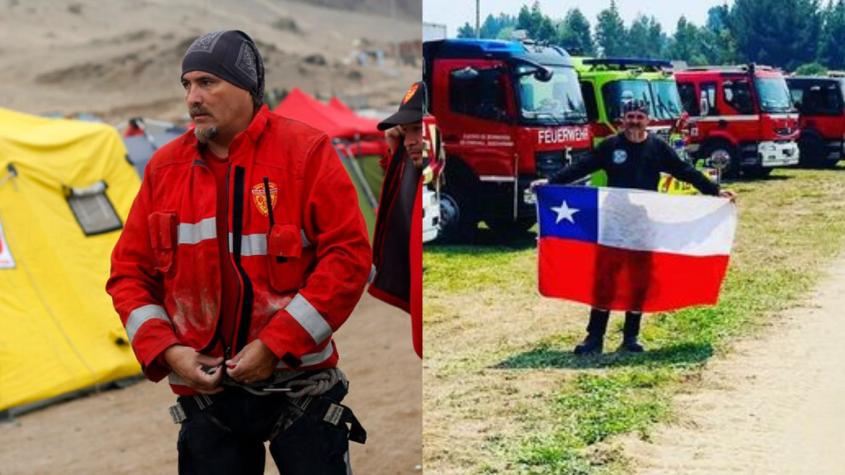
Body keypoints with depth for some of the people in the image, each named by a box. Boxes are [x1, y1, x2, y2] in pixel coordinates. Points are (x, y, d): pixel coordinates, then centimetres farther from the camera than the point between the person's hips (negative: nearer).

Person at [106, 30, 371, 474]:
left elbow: (349, 253, -13)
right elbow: (130, 272, 8)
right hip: (205, 390, 3)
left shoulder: (305, 151, -7)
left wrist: (275, 344, -17)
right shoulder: (164, 167, 4)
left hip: (300, 386, -3)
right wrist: (165, 350, -8)